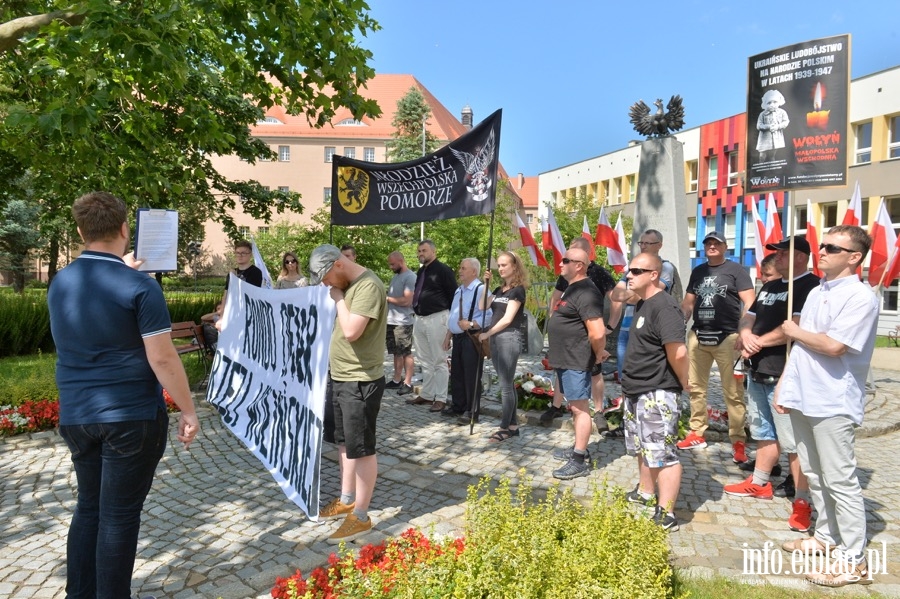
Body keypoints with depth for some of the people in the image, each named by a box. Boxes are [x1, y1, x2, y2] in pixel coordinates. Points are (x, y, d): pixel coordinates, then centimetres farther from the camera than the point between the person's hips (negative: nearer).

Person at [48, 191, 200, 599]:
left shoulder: (60, 283, 4)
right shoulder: (139, 286, -16)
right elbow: (162, 359, -17)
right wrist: (188, 411, -9)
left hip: (75, 415, 7)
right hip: (131, 417, -6)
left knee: (88, 507, 20)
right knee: (119, 515, 5)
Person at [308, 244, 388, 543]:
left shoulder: (369, 286, -20)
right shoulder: (348, 285, 10)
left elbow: (352, 331, -28)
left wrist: (339, 298, -16)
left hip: (361, 381, -10)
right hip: (341, 377, 10)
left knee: (361, 448, 0)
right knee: (345, 442, 19)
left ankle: (361, 516, 12)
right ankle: (347, 500, 35)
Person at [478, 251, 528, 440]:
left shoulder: (518, 290, -7)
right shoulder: (499, 290, 16)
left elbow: (507, 319, -13)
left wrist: (486, 334, -9)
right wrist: (485, 284, 0)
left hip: (509, 338, -8)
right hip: (496, 338, 8)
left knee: (506, 385, -4)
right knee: (508, 384, 11)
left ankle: (505, 428, 3)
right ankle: (513, 425, 17)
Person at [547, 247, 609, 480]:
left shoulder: (585, 292, -21)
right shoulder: (572, 288, 14)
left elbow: (598, 332, -28)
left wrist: (598, 354, -12)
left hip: (577, 362, -11)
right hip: (566, 360, 11)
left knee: (579, 408, -4)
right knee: (574, 406, 19)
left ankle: (579, 462, 3)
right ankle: (578, 449, 32)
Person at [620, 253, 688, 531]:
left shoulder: (664, 307, -19)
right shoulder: (642, 303, 12)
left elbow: (678, 352, -26)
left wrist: (683, 383, -11)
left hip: (657, 394, -10)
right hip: (635, 391, 10)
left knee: (662, 454, -4)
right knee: (642, 448, 23)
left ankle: (666, 515, 3)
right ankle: (646, 493, 40)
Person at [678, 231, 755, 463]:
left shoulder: (736, 270, 1)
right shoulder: (698, 271, 16)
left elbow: (749, 303, -5)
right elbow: (688, 303, 19)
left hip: (727, 337, -5)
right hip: (698, 335, 6)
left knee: (733, 392, -3)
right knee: (696, 387, 10)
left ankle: (738, 441, 3)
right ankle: (697, 434, 20)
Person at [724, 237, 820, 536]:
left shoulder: (810, 286, -11)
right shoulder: (769, 286, 18)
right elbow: (748, 318, 18)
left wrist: (759, 342, -11)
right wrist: (746, 336, -5)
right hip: (758, 372, 9)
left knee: (793, 442, -5)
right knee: (764, 433, 19)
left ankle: (802, 501, 4)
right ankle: (759, 483, 31)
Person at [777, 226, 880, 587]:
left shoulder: (861, 297, -13)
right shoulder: (817, 292, 14)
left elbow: (833, 345, -23)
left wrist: (794, 331, -6)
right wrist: (784, 386, 12)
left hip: (833, 404, -8)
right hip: (802, 397, 8)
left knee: (840, 481, -1)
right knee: (814, 475, 17)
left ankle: (854, 560, 10)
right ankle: (826, 539, 31)